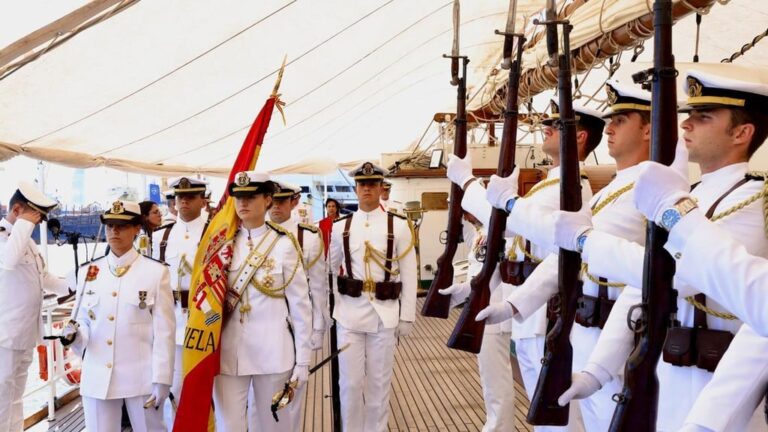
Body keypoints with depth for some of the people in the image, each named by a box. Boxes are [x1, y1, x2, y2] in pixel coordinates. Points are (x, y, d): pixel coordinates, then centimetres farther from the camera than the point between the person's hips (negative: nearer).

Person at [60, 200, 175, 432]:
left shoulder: (157, 272, -4)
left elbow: (164, 331, -6)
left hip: (141, 377, -3)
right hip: (97, 378, 3)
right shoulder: (87, 271, 6)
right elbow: (83, 322, 11)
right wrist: (73, 335, -12)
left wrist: (161, 379, -9)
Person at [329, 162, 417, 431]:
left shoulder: (399, 226, -1)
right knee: (350, 381, 6)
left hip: (384, 313, -1)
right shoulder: (341, 227, 4)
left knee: (379, 381, 9)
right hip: (349, 312, 1)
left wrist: (407, 316, -2)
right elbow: (329, 270, 13)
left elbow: (409, 275, 0)